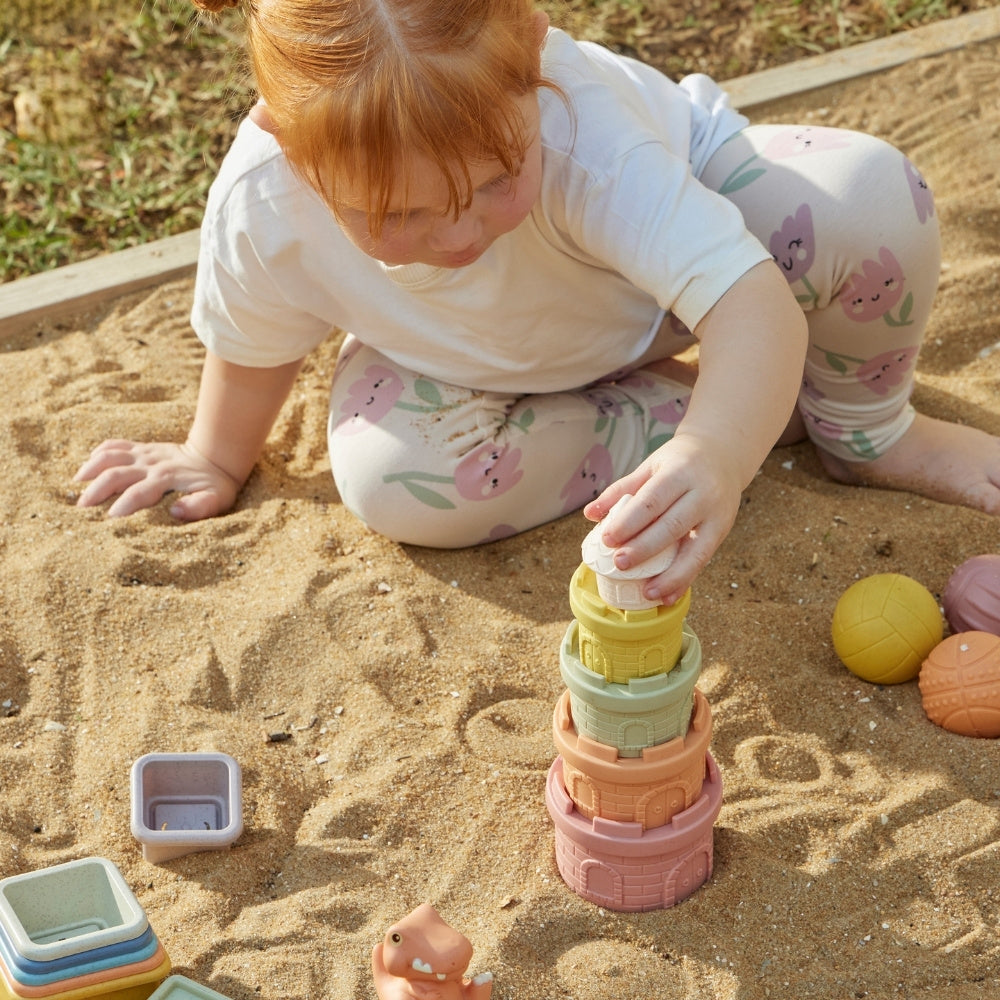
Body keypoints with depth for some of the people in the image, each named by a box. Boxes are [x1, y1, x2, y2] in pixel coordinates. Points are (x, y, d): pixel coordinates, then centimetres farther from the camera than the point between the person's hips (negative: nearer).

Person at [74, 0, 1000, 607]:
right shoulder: (264, 202, -34)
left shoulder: (577, 129, -43)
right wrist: (217, 460, 7)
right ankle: (772, 410, -11)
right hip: (483, 358, 3)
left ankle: (866, 429, 5)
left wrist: (717, 456, -70)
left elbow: (751, 299, -51)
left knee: (867, 194, -29)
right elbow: (255, 344, -11)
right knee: (387, 477, -27)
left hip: (682, 198, -2)